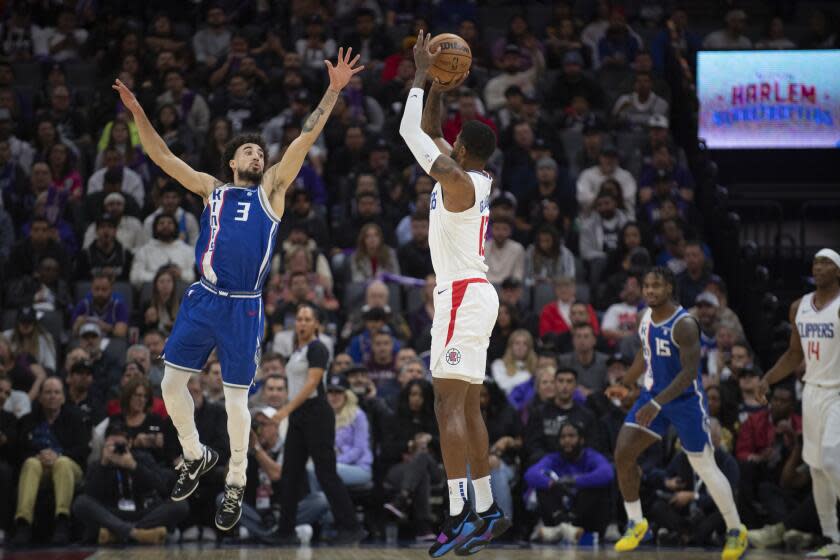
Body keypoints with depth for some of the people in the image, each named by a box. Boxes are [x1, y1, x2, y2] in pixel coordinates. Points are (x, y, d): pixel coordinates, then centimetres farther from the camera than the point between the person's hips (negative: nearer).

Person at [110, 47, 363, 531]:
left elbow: (306, 139, 1)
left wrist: (334, 91, -5)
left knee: (236, 398, 1)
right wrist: (137, 112, 2)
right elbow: (163, 156, 11)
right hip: (203, 300, 3)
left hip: (243, 309, -3)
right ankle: (196, 456, 23)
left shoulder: (271, 191, 8)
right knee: (172, 382, 1)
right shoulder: (211, 189, 14)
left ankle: (236, 485, 14)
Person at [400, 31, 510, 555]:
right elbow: (429, 133, 25)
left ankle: (459, 513, -21)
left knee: (449, 403, -14)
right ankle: (487, 510, 15)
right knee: (468, 405, 12)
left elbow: (411, 132, -9)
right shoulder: (481, 178, 12)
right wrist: (439, 85, 19)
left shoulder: (455, 179, -14)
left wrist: (422, 75, -1)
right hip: (475, 294, 10)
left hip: (462, 295, -10)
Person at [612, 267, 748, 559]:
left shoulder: (684, 324, -22)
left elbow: (690, 372, -27)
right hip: (653, 394, 7)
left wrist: (656, 404, -34)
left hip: (686, 401, -7)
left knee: (706, 469, 0)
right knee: (623, 455, -6)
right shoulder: (645, 318, 2)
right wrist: (624, 385, 27)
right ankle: (635, 523, 10)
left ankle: (736, 531, 17)